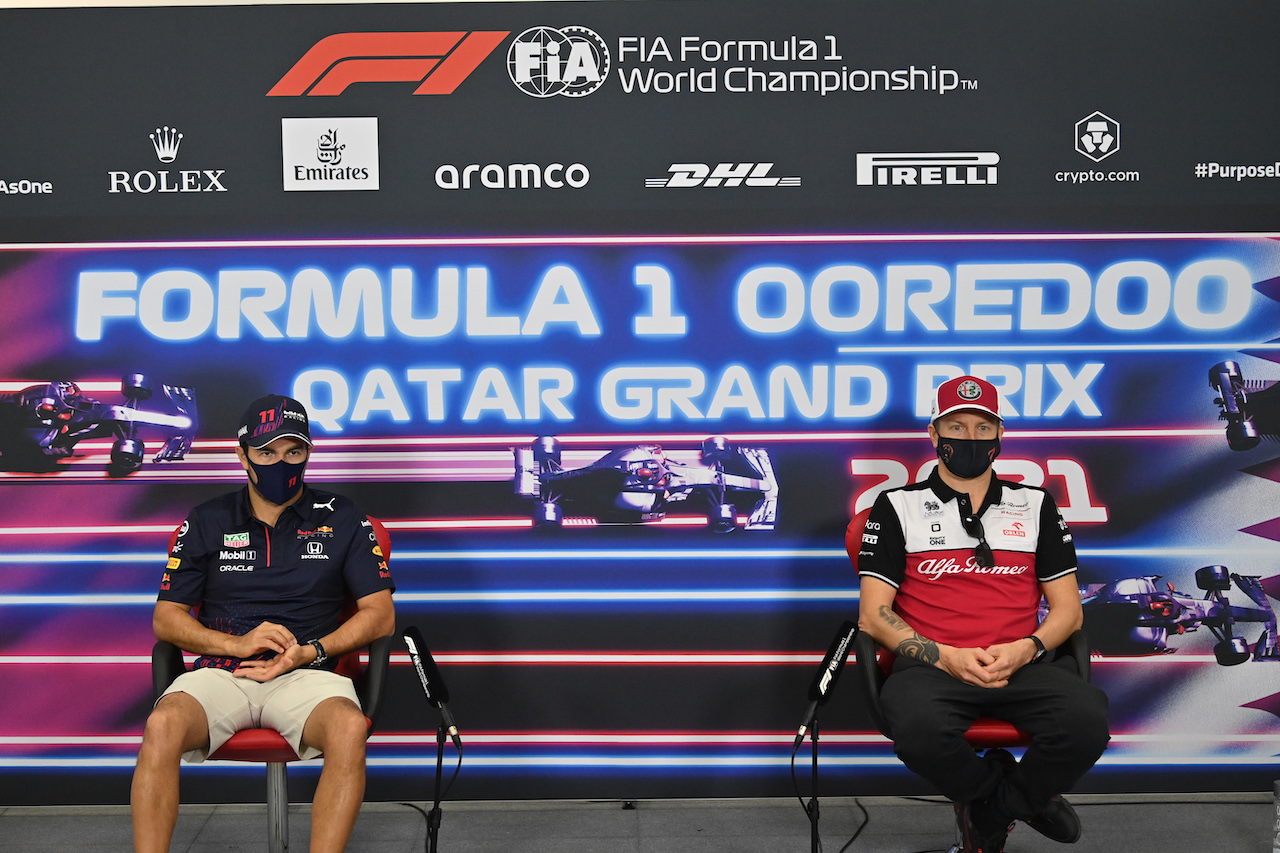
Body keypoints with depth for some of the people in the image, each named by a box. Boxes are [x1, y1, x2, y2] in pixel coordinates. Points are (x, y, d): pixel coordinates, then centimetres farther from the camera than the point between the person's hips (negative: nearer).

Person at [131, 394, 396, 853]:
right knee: (163, 725, -32)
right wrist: (237, 643, -7)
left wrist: (310, 652, -8)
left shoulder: (342, 519, 11)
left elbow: (381, 615, 8)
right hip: (220, 672, 1)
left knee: (350, 727, -35)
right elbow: (165, 618, 12)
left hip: (307, 676, -1)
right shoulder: (208, 521, 14)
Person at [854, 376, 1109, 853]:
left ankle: (990, 810, 1)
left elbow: (1068, 610, 14)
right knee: (918, 727, -36)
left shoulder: (1036, 505, 18)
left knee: (1087, 719, -30)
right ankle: (1023, 798, -2)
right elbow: (873, 615, 2)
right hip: (931, 666, -1)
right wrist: (946, 656, -12)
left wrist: (1026, 649, -8)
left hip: (1021, 666, 2)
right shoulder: (898, 507, 10)